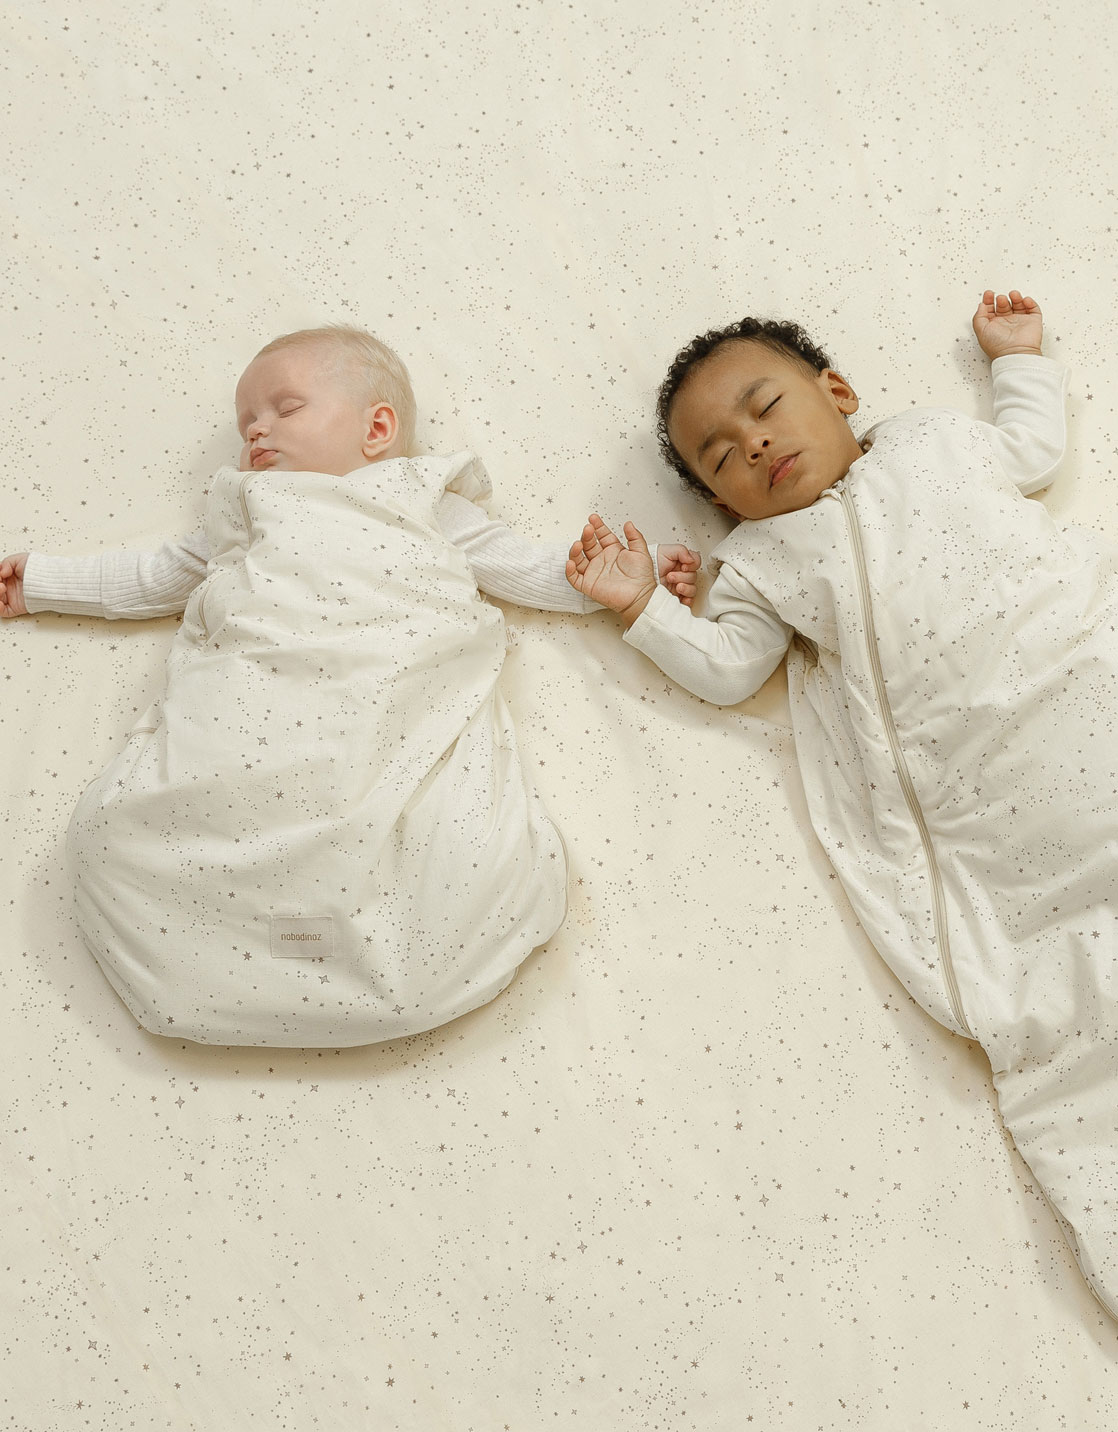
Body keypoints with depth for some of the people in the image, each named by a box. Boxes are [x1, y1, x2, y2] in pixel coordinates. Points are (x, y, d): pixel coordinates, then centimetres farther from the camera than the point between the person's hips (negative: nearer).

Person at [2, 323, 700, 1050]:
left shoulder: (428, 506, 26)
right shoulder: (249, 514, 35)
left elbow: (527, 568, 26)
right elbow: (156, 575, 41)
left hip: (402, 726, -2)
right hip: (254, 736, 3)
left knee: (496, 866, -28)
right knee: (107, 832, -18)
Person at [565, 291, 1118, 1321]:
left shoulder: (933, 438, 20)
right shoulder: (761, 561, 15)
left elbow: (1034, 452, 33)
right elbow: (724, 667, 7)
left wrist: (1018, 357, 42)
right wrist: (641, 605, 1)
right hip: (983, 769, -2)